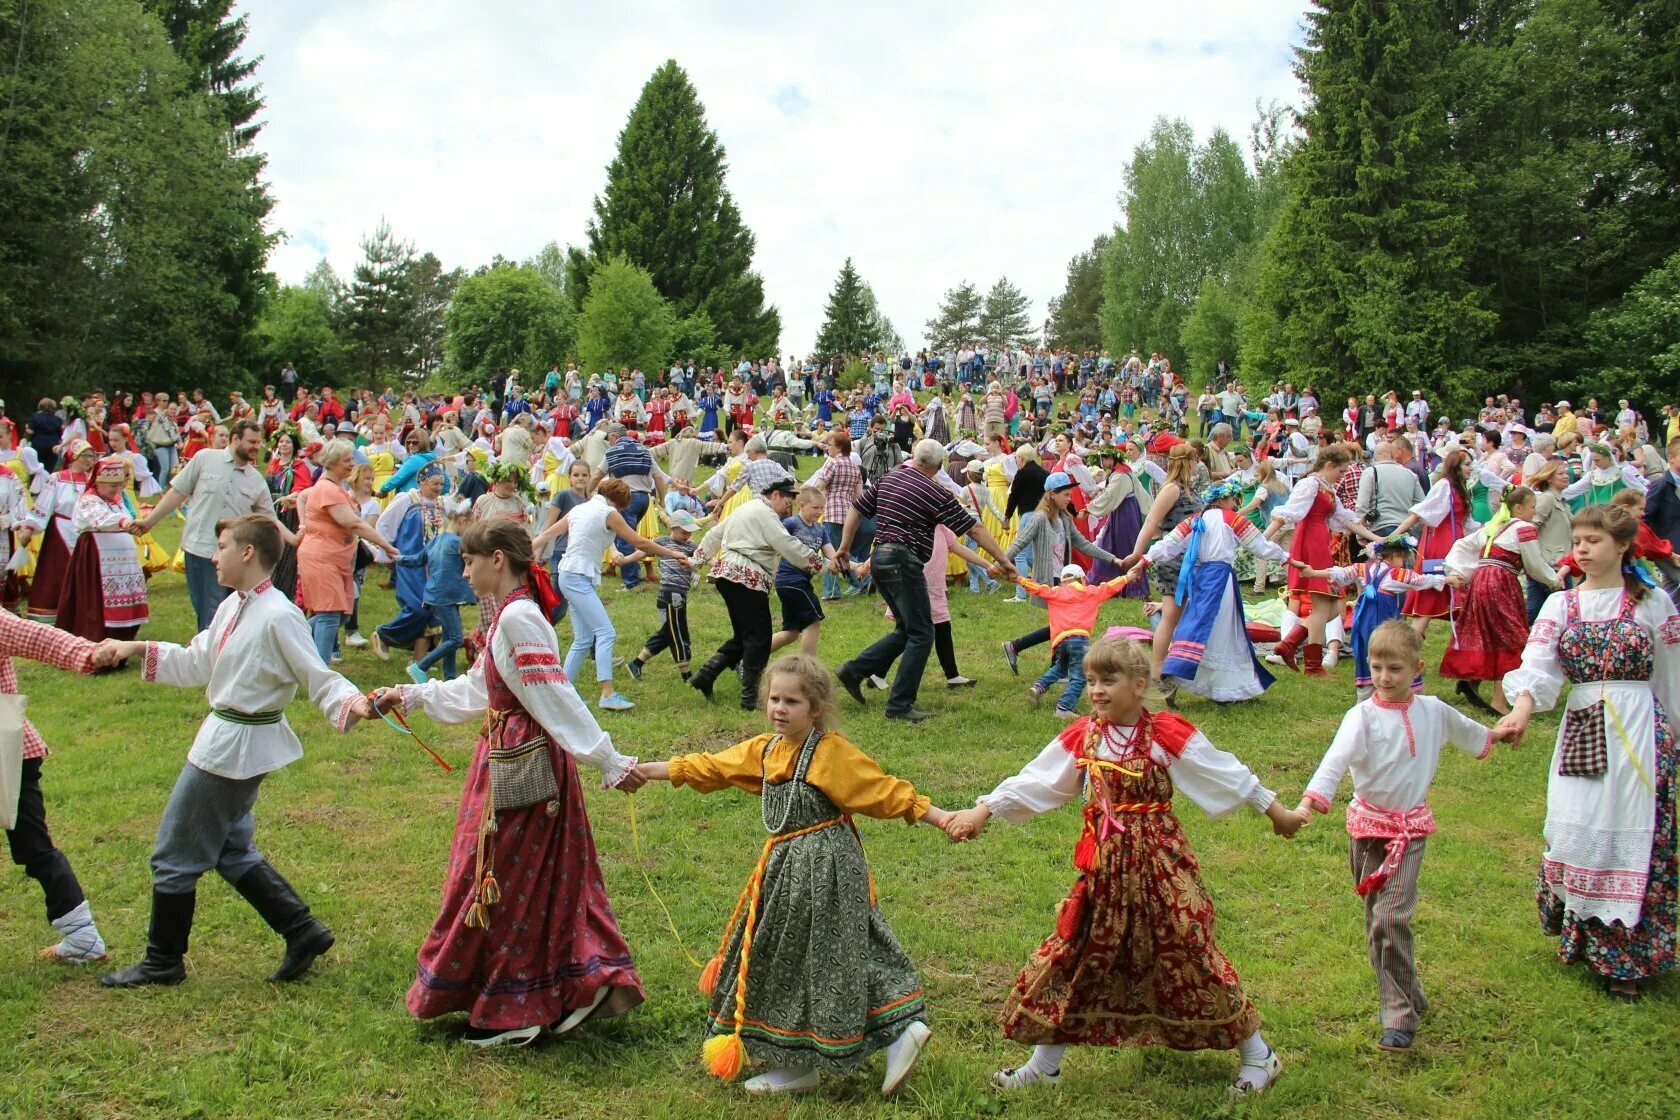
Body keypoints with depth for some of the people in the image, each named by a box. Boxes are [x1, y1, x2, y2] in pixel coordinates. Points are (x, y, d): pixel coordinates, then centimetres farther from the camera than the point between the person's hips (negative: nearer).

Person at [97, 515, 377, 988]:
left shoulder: (278, 616, -21)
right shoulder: (232, 607, 8)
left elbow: (317, 677, -19)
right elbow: (197, 663, 17)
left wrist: (352, 703, -37)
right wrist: (138, 649, 13)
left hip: (236, 746, -10)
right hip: (224, 738, 10)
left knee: (176, 855, 5)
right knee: (231, 849, 19)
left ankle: (163, 962, 22)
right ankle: (303, 931, 22)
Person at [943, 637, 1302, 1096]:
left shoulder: (1167, 735, -9)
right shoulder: (1082, 737, 1)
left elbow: (1226, 773, -1)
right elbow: (1033, 781, 3)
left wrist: (1276, 811, 5)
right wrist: (983, 811, -3)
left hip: (1160, 863, -4)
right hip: (1104, 867, 4)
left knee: (1187, 951, 1)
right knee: (1072, 954, 5)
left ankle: (1258, 1055, 20)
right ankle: (1044, 1065, 19)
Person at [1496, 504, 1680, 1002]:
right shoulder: (1561, 604, 7)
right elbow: (1537, 664, -8)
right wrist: (1522, 707, -26)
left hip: (1639, 729, -2)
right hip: (1580, 730, 2)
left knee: (1632, 835, -3)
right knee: (1577, 832, 2)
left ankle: (1624, 958, 6)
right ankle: (1581, 939, 21)